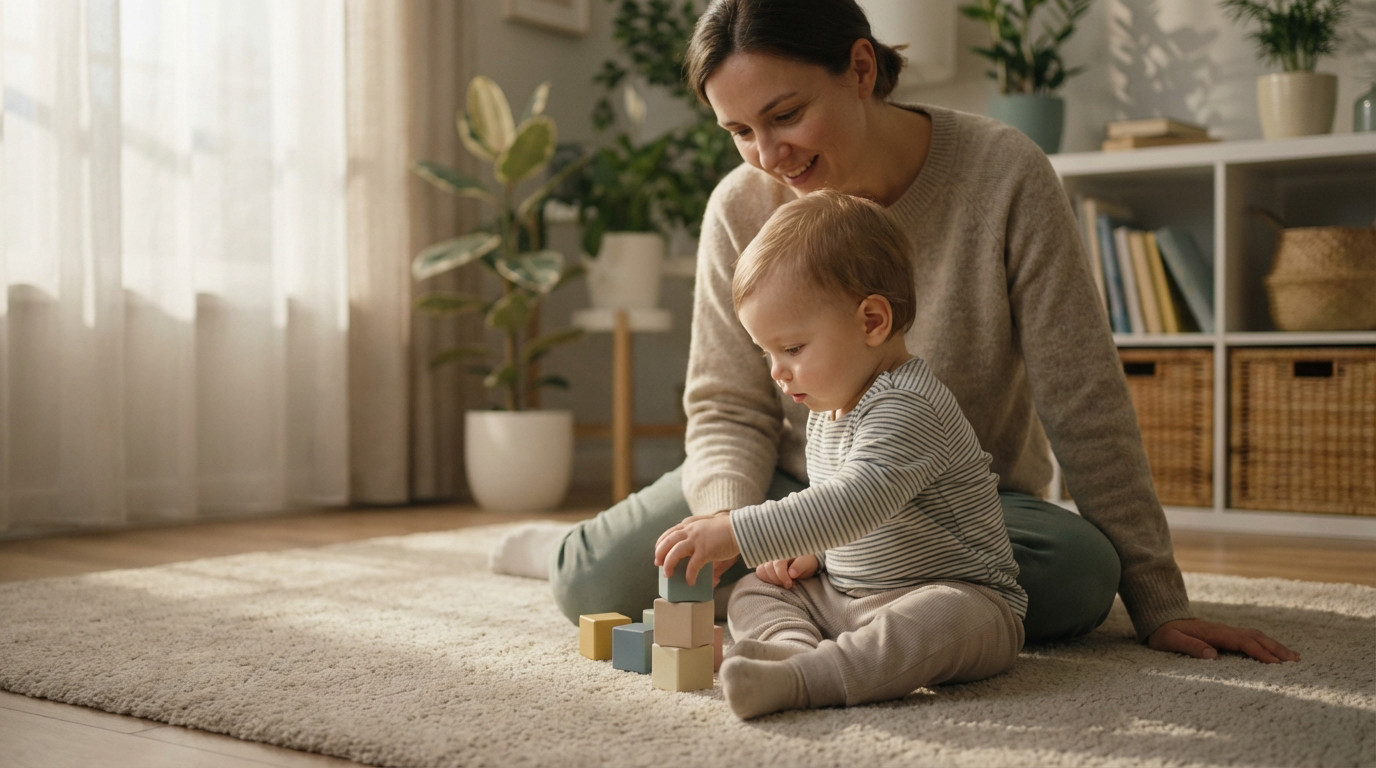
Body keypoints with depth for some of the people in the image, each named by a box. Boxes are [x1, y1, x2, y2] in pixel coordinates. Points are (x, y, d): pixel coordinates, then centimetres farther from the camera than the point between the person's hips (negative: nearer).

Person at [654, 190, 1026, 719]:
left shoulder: (908, 409, -22)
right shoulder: (828, 409, 10)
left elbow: (856, 502, -37)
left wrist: (736, 533, -40)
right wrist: (809, 551, 1)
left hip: (964, 596, -9)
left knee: (945, 619, -39)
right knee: (753, 591, 3)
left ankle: (801, 678, -53)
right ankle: (797, 646, -26)